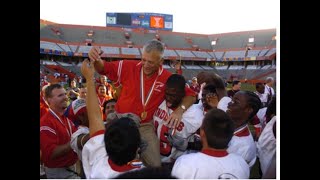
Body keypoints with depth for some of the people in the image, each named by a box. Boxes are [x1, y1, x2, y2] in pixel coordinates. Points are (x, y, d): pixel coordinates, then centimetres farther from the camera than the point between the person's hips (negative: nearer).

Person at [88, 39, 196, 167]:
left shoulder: (167, 78, -8)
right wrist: (96, 59, -28)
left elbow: (190, 95, -2)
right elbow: (104, 68, -4)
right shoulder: (129, 67, -9)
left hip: (145, 126, 1)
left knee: (155, 165, -4)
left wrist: (180, 109, -22)